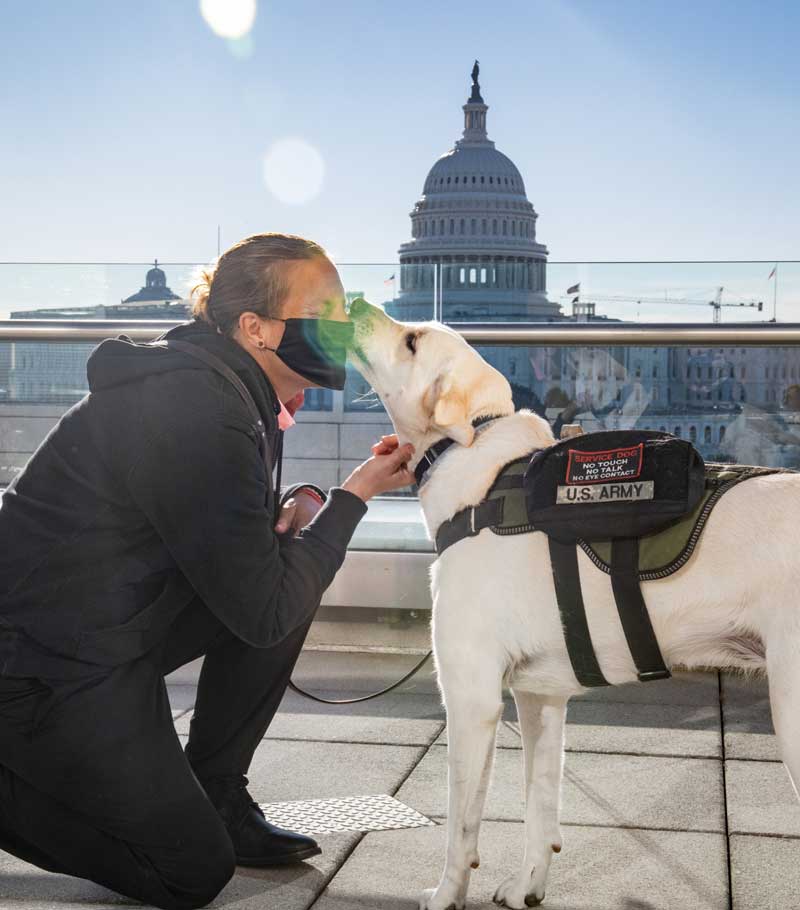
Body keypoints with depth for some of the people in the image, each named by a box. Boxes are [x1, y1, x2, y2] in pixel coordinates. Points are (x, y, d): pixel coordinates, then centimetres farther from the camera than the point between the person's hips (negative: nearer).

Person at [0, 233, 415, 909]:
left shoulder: (215, 385, 3)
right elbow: (264, 613, -23)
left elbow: (235, 528, 18)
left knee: (297, 567, 3)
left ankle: (215, 798, 12)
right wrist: (352, 498, -14)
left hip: (114, 631, 10)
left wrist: (299, 508, -5)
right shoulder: (197, 418, -27)